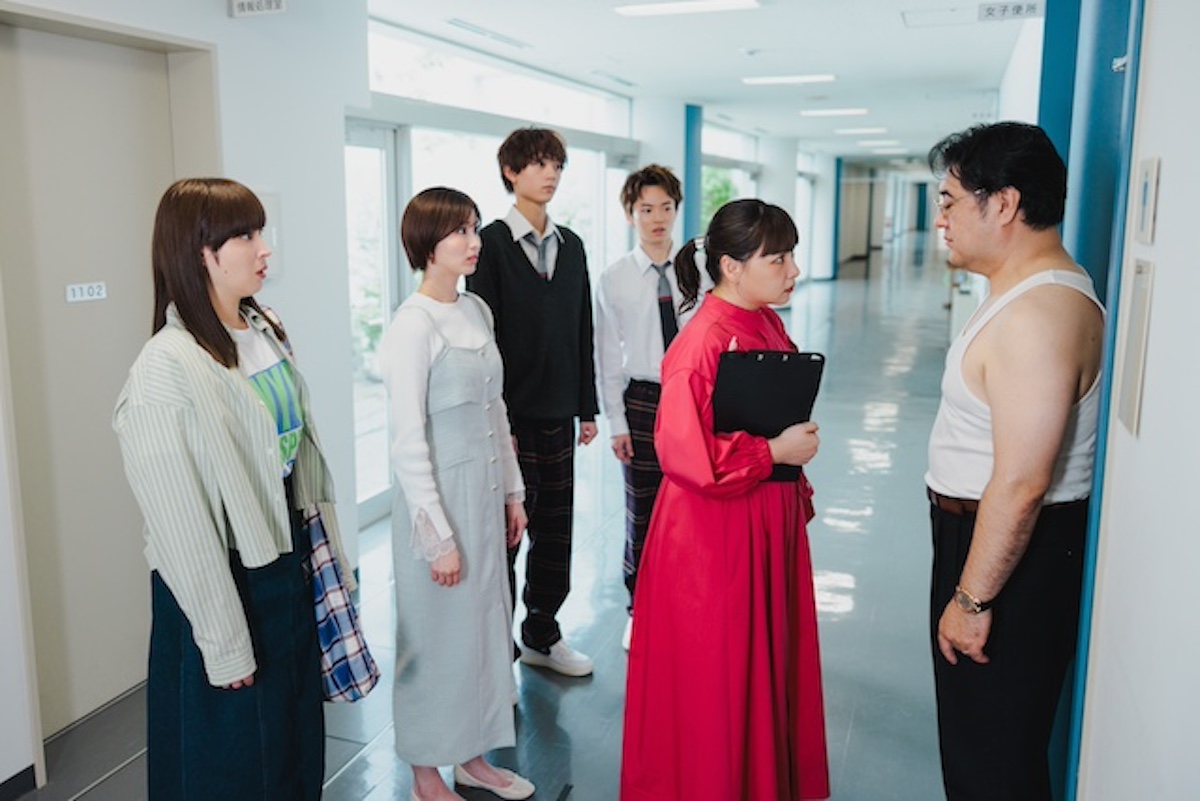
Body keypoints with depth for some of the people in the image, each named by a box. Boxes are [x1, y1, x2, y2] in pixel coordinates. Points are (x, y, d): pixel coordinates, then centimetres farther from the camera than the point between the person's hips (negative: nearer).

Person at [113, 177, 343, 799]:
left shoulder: (266, 333, 2)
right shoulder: (166, 369, -21)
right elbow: (181, 525, -19)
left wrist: (326, 554, 11)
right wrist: (225, 643, -14)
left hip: (288, 561, 7)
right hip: (225, 579, -7)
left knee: (297, 733, 22)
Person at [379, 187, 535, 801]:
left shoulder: (477, 311, 7)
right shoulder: (414, 325, -16)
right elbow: (408, 442, -17)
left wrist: (512, 492, 13)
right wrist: (438, 537, -16)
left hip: (485, 492, 7)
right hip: (439, 496, -7)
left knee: (485, 623, 16)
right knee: (439, 633, 7)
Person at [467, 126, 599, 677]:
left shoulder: (570, 245, 11)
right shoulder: (493, 243, -7)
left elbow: (582, 331, 13)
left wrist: (587, 407, 11)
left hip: (559, 411, 6)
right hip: (512, 413, -6)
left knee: (555, 529, 13)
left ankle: (542, 636, 30)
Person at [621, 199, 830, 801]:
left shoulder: (768, 325, 5)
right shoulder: (704, 342, -21)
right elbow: (684, 452, -26)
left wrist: (798, 489, 17)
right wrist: (774, 452, -20)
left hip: (770, 521, 9)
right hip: (714, 531, -8)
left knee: (768, 659, 21)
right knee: (713, 677, 8)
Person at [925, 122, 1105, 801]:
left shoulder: (1038, 315, -25)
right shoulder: (1031, 292, 10)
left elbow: (1020, 483, -28)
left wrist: (971, 597, -21)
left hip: (1012, 548, -10)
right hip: (981, 531, 10)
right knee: (976, 731, 24)